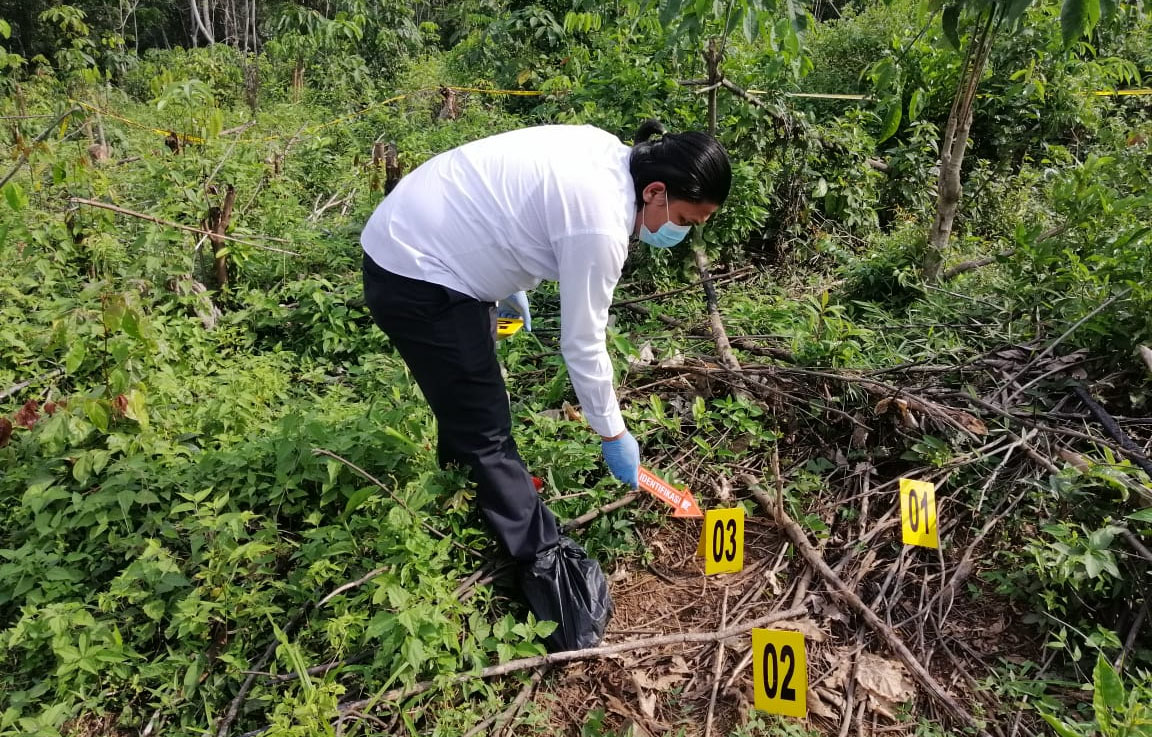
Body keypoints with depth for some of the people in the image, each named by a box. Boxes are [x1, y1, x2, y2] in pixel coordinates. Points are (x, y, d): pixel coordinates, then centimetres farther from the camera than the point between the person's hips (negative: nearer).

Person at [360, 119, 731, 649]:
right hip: (416, 278, -10)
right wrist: (613, 435, -5)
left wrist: (509, 284, 21)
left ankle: (466, 485, 51)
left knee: (469, 399, 27)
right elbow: (583, 346, -19)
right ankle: (545, 561, 9)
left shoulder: (609, 154, -1)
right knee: (486, 430, -4)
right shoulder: (601, 228, -27)